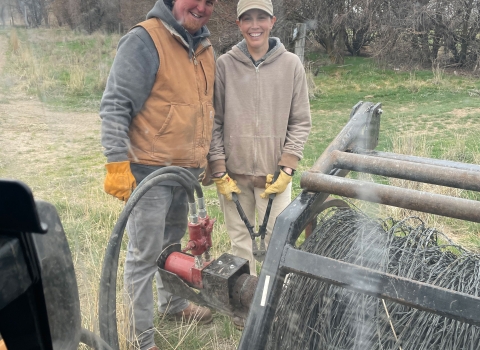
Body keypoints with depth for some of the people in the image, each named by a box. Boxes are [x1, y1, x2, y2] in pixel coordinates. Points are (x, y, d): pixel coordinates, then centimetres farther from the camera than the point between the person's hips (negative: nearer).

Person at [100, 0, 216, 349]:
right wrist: (117, 163, -20)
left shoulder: (205, 47, 11)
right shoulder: (144, 40, -14)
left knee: (174, 244, 23)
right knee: (144, 255, 2)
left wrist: (209, 158, 22)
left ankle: (173, 303, 44)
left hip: (188, 170, 8)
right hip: (149, 171, -7)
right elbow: (114, 106, -16)